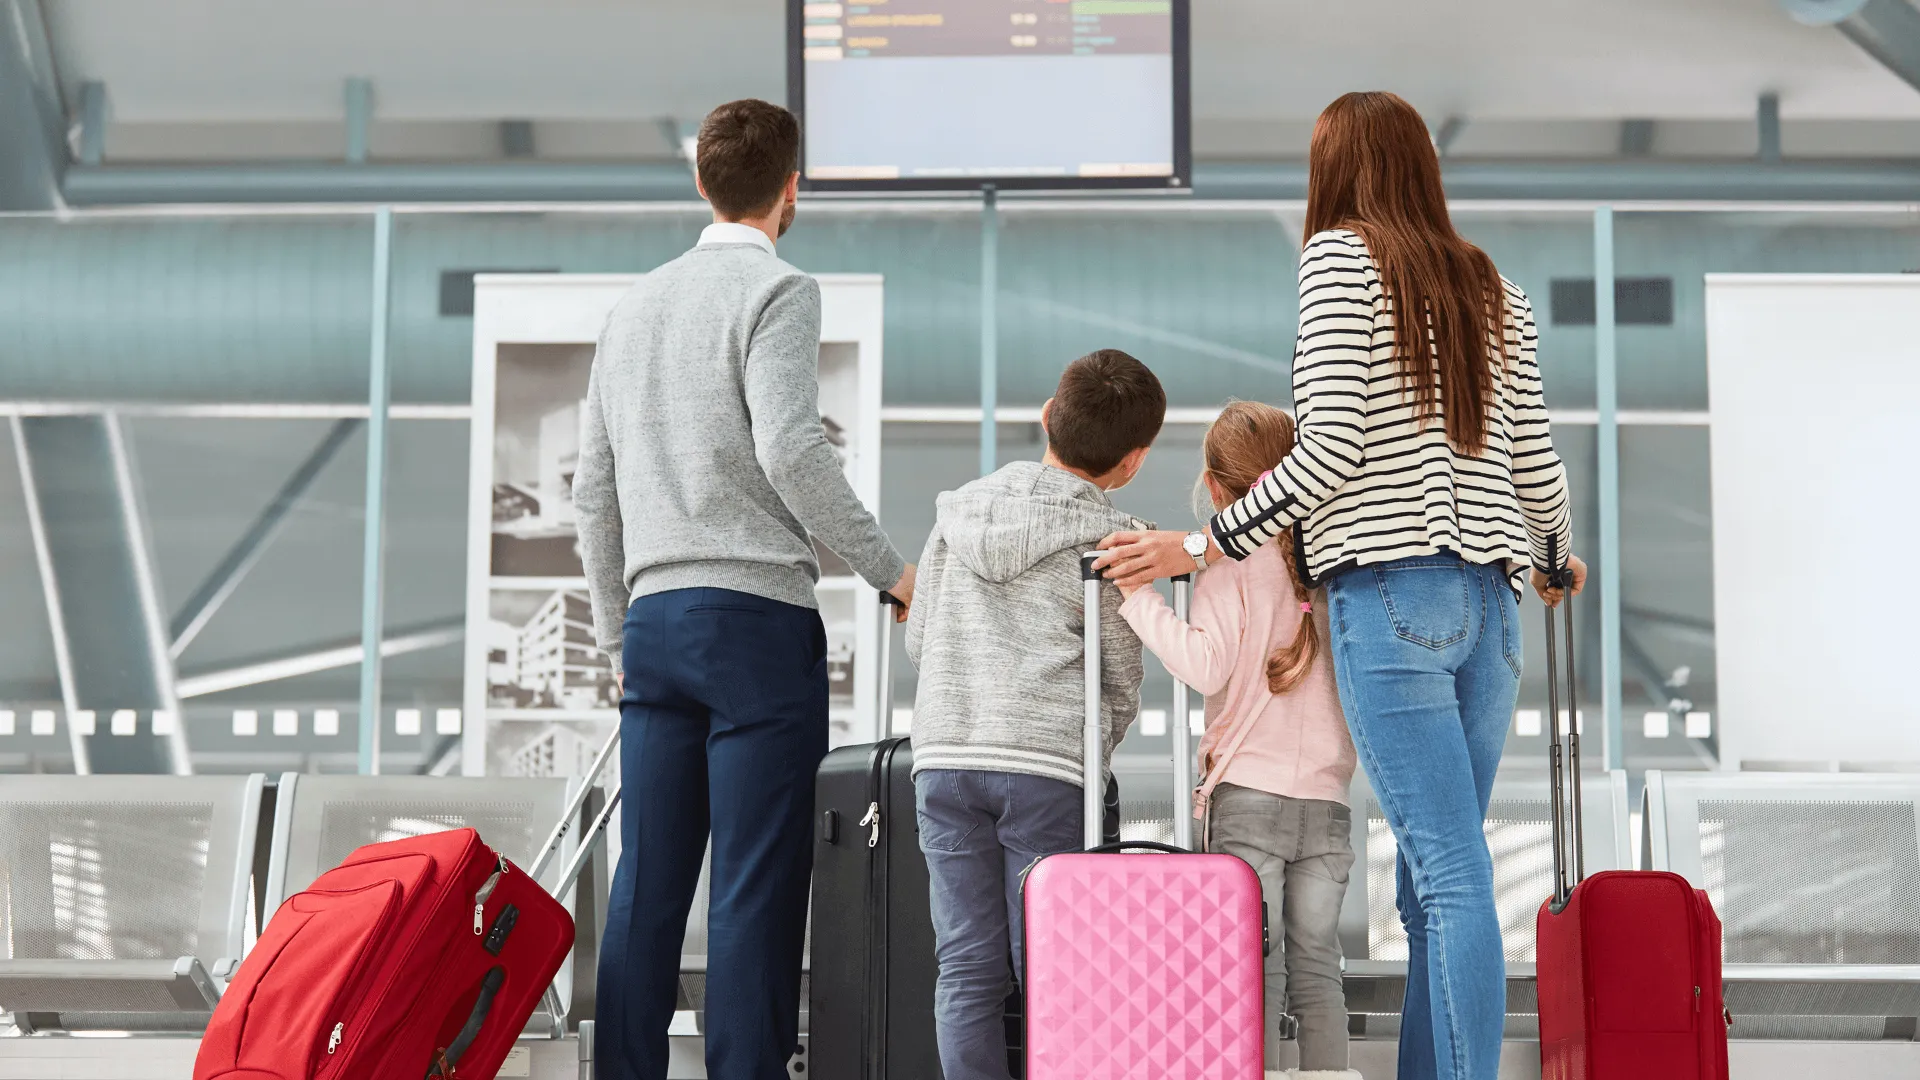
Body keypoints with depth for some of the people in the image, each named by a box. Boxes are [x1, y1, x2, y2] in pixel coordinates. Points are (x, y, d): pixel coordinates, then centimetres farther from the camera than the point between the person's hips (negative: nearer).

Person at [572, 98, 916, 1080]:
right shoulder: (776, 291, -2)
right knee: (755, 885, -5)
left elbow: (593, 491, 19)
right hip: (756, 612, -6)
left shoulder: (636, 303, 19)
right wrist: (888, 569, -8)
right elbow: (789, 448, -16)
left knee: (646, 885, 6)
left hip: (654, 619, 7)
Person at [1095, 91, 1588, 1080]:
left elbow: (1331, 447, -10)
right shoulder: (1494, 287, 17)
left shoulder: (1339, 256, 0)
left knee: (1449, 874, -12)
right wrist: (1557, 557, 35)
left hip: (1391, 594, -6)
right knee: (1432, 880, 8)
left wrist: (1200, 546, -5)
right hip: (1489, 601, 6)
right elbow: (1533, 463, 16)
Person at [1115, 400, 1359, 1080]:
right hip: (1328, 801, 4)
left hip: (1248, 795, -4)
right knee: (1316, 966, 7)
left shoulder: (1230, 562, -3)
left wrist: (1137, 596, -10)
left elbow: (1207, 665, -14)